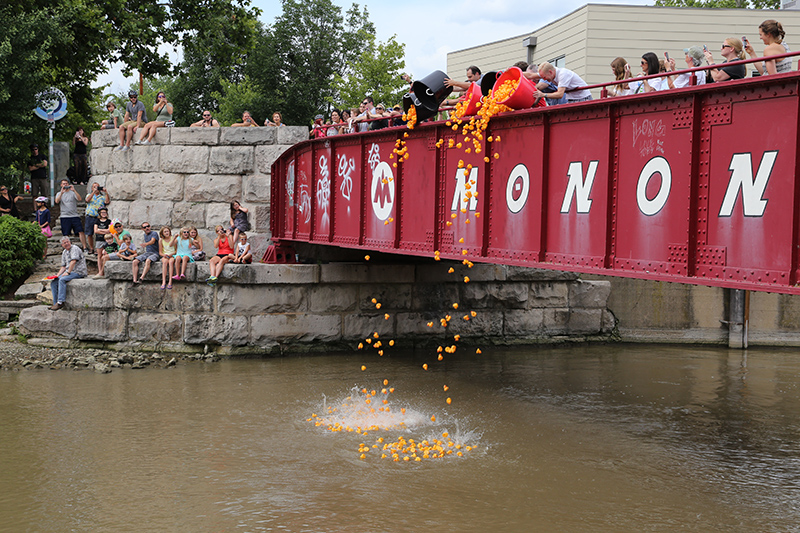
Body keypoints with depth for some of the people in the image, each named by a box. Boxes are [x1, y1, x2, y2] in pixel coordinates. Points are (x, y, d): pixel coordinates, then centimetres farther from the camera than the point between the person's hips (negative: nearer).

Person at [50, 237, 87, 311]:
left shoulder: (74, 249, -9)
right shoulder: (64, 252, 18)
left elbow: (73, 261, -20)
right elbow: (63, 266, 19)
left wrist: (68, 272, -22)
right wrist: (58, 275, 4)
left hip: (78, 272, -9)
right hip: (69, 272, 9)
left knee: (62, 280, -31)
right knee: (53, 283, -4)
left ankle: (60, 302, -30)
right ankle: (55, 303, -6)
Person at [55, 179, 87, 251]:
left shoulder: (72, 193, 8)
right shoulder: (59, 194, 12)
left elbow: (79, 199, -9)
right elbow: (57, 201, -7)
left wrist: (74, 190, -18)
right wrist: (61, 192, -18)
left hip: (75, 216, -1)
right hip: (64, 217, 1)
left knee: (81, 231, -11)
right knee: (66, 234, 1)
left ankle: (84, 247, -10)